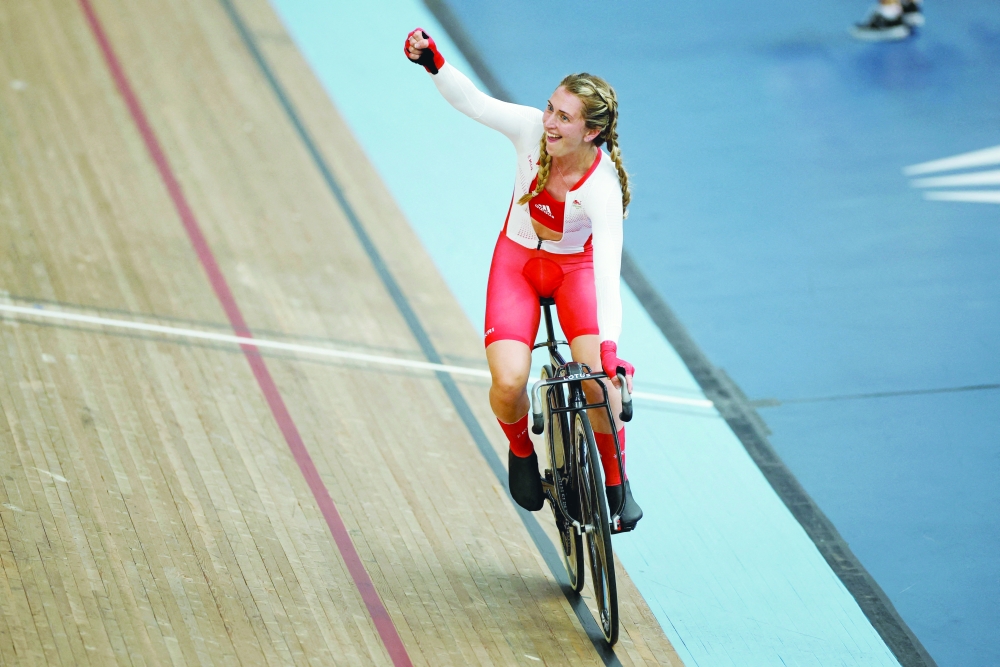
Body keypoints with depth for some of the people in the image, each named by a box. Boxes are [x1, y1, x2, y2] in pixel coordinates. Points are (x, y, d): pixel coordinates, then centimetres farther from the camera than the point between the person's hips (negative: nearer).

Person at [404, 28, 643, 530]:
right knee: (508, 384, -20)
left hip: (574, 267, -2)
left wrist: (609, 350, -49)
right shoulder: (532, 130, -24)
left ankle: (615, 481, 2)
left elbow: (607, 271, -39)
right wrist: (432, 60, -38)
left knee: (597, 378, -25)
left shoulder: (602, 186, -32)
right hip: (517, 263, 2)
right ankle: (521, 451, 15)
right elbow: (473, 101, -19)